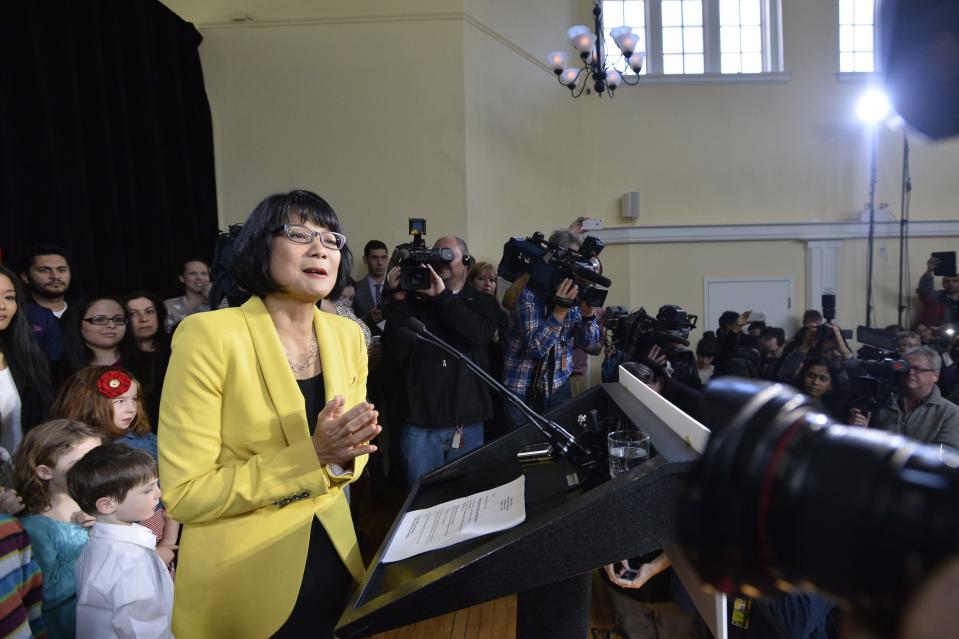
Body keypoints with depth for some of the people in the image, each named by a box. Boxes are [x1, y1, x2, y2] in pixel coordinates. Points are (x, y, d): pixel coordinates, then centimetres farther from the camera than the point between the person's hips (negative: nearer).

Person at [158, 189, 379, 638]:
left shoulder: (347, 335, -1)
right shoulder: (208, 334, -18)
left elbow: (347, 460, 8)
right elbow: (184, 494, -18)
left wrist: (343, 457, -15)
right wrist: (310, 457, -25)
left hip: (333, 558, 5)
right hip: (241, 577, -4)